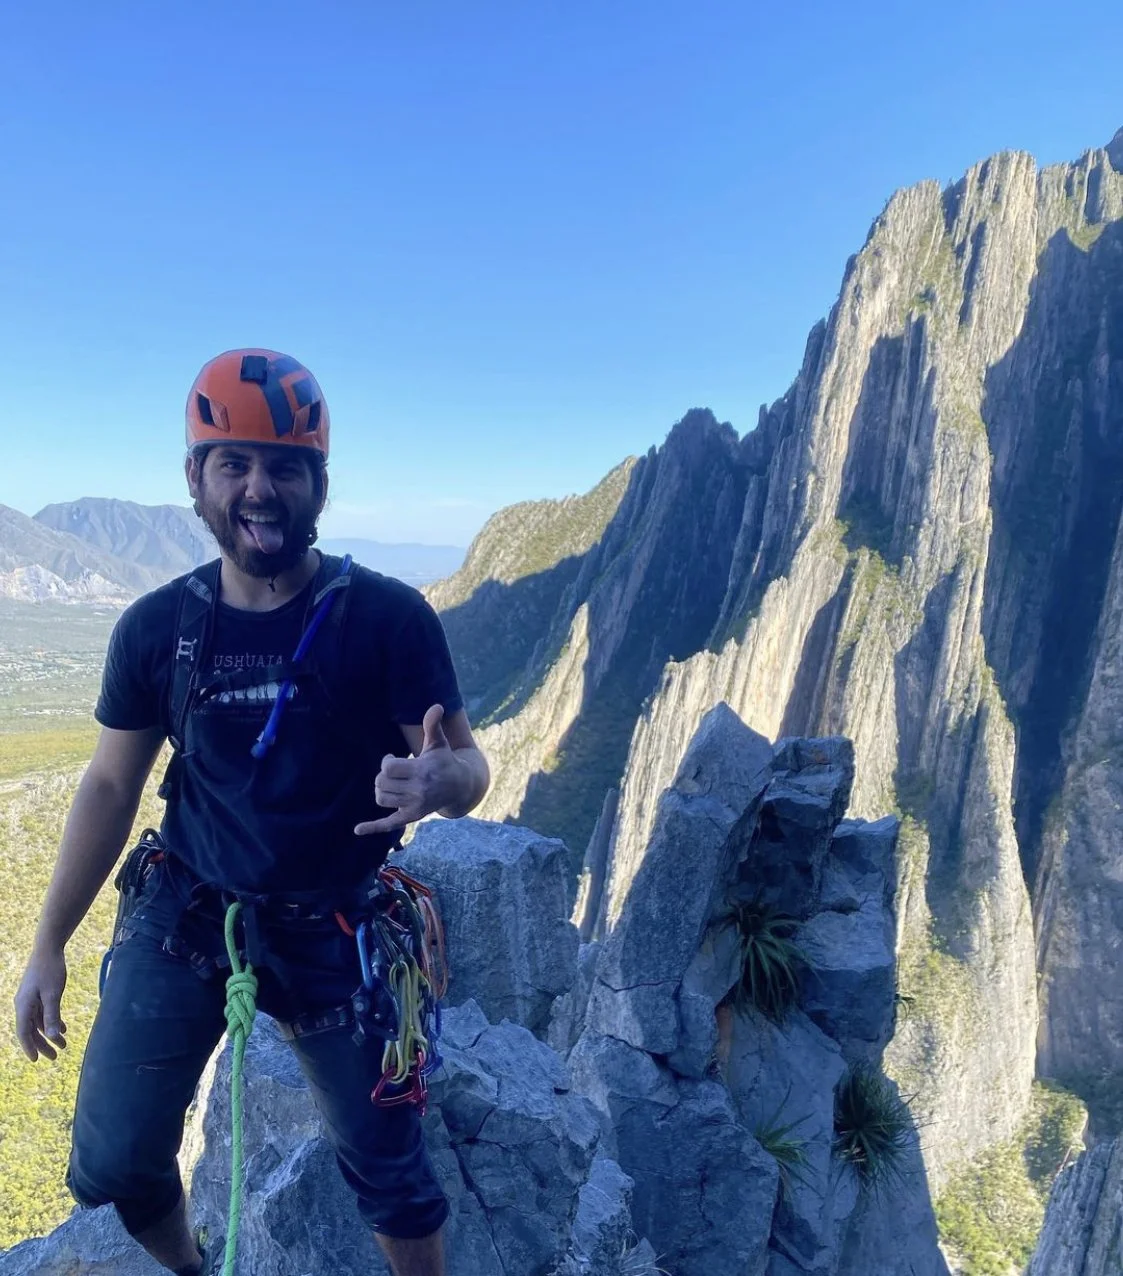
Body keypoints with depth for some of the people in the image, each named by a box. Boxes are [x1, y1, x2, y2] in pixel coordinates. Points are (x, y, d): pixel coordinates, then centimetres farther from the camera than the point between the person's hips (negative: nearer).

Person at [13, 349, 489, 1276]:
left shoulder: (389, 617, -15)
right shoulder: (155, 628, -5)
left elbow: (469, 767, -13)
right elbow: (111, 788, 5)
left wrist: (441, 782, -37)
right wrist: (48, 948, 8)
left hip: (330, 932, -2)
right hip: (184, 916, 3)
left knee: (389, 1171, 9)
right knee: (114, 1167, 8)